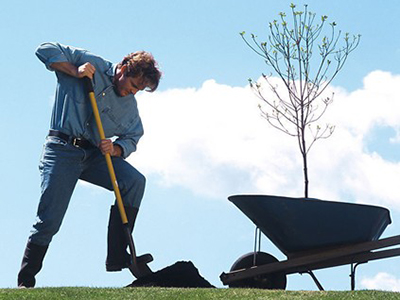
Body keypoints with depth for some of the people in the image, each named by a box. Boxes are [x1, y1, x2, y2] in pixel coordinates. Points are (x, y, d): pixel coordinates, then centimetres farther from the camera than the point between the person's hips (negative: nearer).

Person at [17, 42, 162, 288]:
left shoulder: (130, 105, 12)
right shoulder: (92, 64, -2)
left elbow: (131, 138, 10)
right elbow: (47, 50, -4)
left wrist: (116, 148, -12)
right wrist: (75, 71, -15)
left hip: (95, 155, 5)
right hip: (63, 150, -5)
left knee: (135, 181, -19)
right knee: (49, 221, -11)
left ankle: (117, 256, -15)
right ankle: (26, 281, 5)